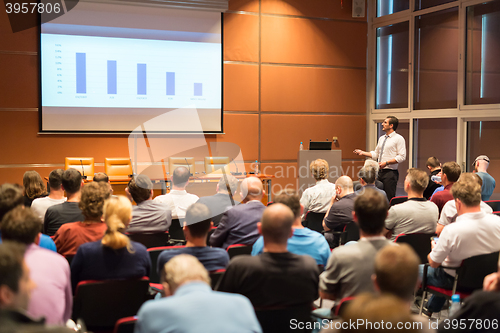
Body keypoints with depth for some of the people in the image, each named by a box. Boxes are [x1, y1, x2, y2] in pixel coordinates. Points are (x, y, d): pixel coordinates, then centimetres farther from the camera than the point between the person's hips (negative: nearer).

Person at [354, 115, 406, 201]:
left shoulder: (399, 139, -6)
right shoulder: (381, 138, 17)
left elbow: (401, 157, -12)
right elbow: (375, 154, 20)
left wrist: (386, 163, -18)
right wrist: (363, 153, 9)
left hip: (390, 172, -7)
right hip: (379, 172, 7)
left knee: (389, 199, -8)